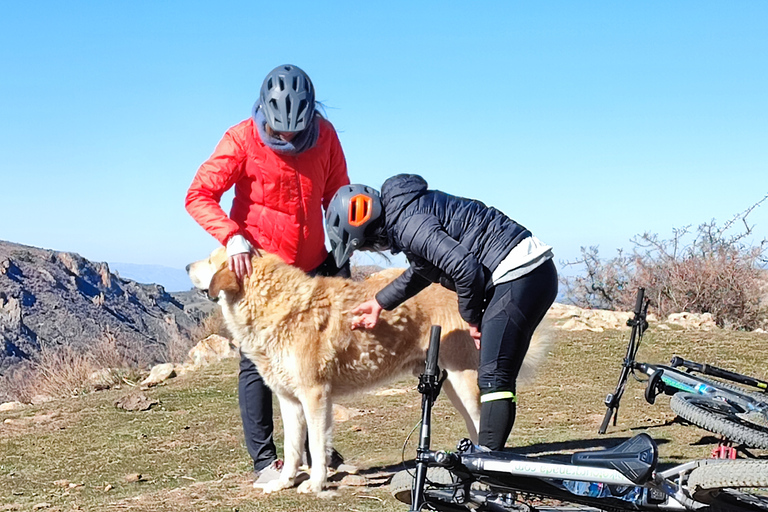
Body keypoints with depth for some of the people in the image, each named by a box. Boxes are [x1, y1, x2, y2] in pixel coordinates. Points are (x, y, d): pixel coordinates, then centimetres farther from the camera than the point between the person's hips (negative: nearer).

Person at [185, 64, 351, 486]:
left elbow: (337, 195, 11)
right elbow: (199, 195, -13)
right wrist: (231, 236, -29)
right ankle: (263, 461, 8)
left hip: (312, 268, 4)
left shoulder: (324, 135, 0)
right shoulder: (242, 139, -12)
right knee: (257, 363, -1)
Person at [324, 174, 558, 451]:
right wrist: (380, 302, 35)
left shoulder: (406, 224, -15)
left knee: (493, 377, -12)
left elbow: (465, 267, -23)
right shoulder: (407, 207, 17)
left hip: (520, 274, -10)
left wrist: (472, 319, -7)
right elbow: (422, 269, 34)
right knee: (498, 376, 13)